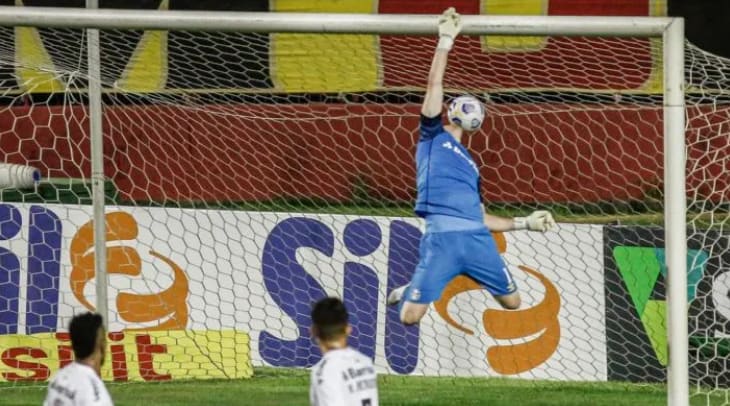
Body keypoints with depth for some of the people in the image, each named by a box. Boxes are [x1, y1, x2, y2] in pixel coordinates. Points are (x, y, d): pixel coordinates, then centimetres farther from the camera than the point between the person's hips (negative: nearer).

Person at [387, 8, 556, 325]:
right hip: (442, 236, -6)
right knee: (410, 316, -14)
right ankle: (409, 291, 24)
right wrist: (446, 41, 6)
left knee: (512, 303, 4)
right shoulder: (434, 136, 18)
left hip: (477, 238, 6)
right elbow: (434, 86, 8)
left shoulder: (469, 165, 32)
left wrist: (525, 223, 24)